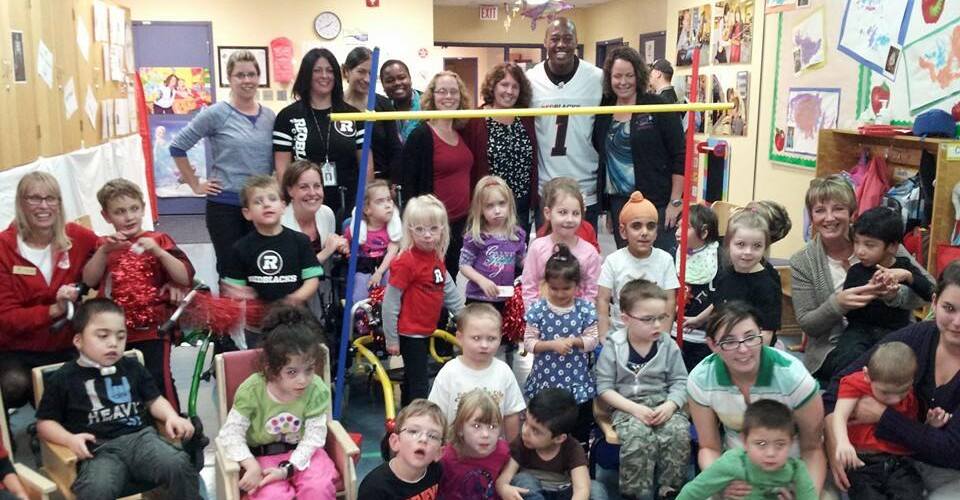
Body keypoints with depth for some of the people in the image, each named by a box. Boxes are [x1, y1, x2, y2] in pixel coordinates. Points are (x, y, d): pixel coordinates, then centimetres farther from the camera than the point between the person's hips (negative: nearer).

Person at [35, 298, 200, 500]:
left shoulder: (133, 368, 20)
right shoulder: (63, 378, 10)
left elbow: (154, 400, 25)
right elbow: (45, 423, 13)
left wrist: (172, 417, 3)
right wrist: (70, 440, -7)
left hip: (141, 437, 3)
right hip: (98, 449, -2)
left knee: (179, 465, -27)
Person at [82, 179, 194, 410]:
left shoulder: (158, 240, 2)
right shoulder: (104, 245, 12)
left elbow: (185, 278, -8)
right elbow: (89, 280, -3)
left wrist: (158, 251, -19)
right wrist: (105, 250, -14)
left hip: (152, 329, -3)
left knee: (159, 380, -12)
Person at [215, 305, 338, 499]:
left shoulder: (317, 390, -16)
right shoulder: (252, 390, -17)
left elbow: (313, 437, -14)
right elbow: (230, 433, -14)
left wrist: (288, 468, -24)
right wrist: (251, 465, -27)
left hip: (301, 453, 1)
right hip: (263, 455, -1)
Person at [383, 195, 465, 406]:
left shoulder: (436, 258, 4)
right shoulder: (405, 262, -21)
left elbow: (449, 290, 14)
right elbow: (390, 303, -18)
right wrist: (391, 339, -14)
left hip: (426, 331, 8)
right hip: (409, 333, -8)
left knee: (412, 379, 21)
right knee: (419, 383, -3)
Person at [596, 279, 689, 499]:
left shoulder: (668, 345, 1)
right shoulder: (613, 347, -6)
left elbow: (680, 382, 3)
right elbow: (604, 388, -6)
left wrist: (670, 405, -17)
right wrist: (634, 408, -16)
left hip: (662, 404, 2)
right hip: (627, 406, -2)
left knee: (679, 432, -27)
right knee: (639, 435, -32)